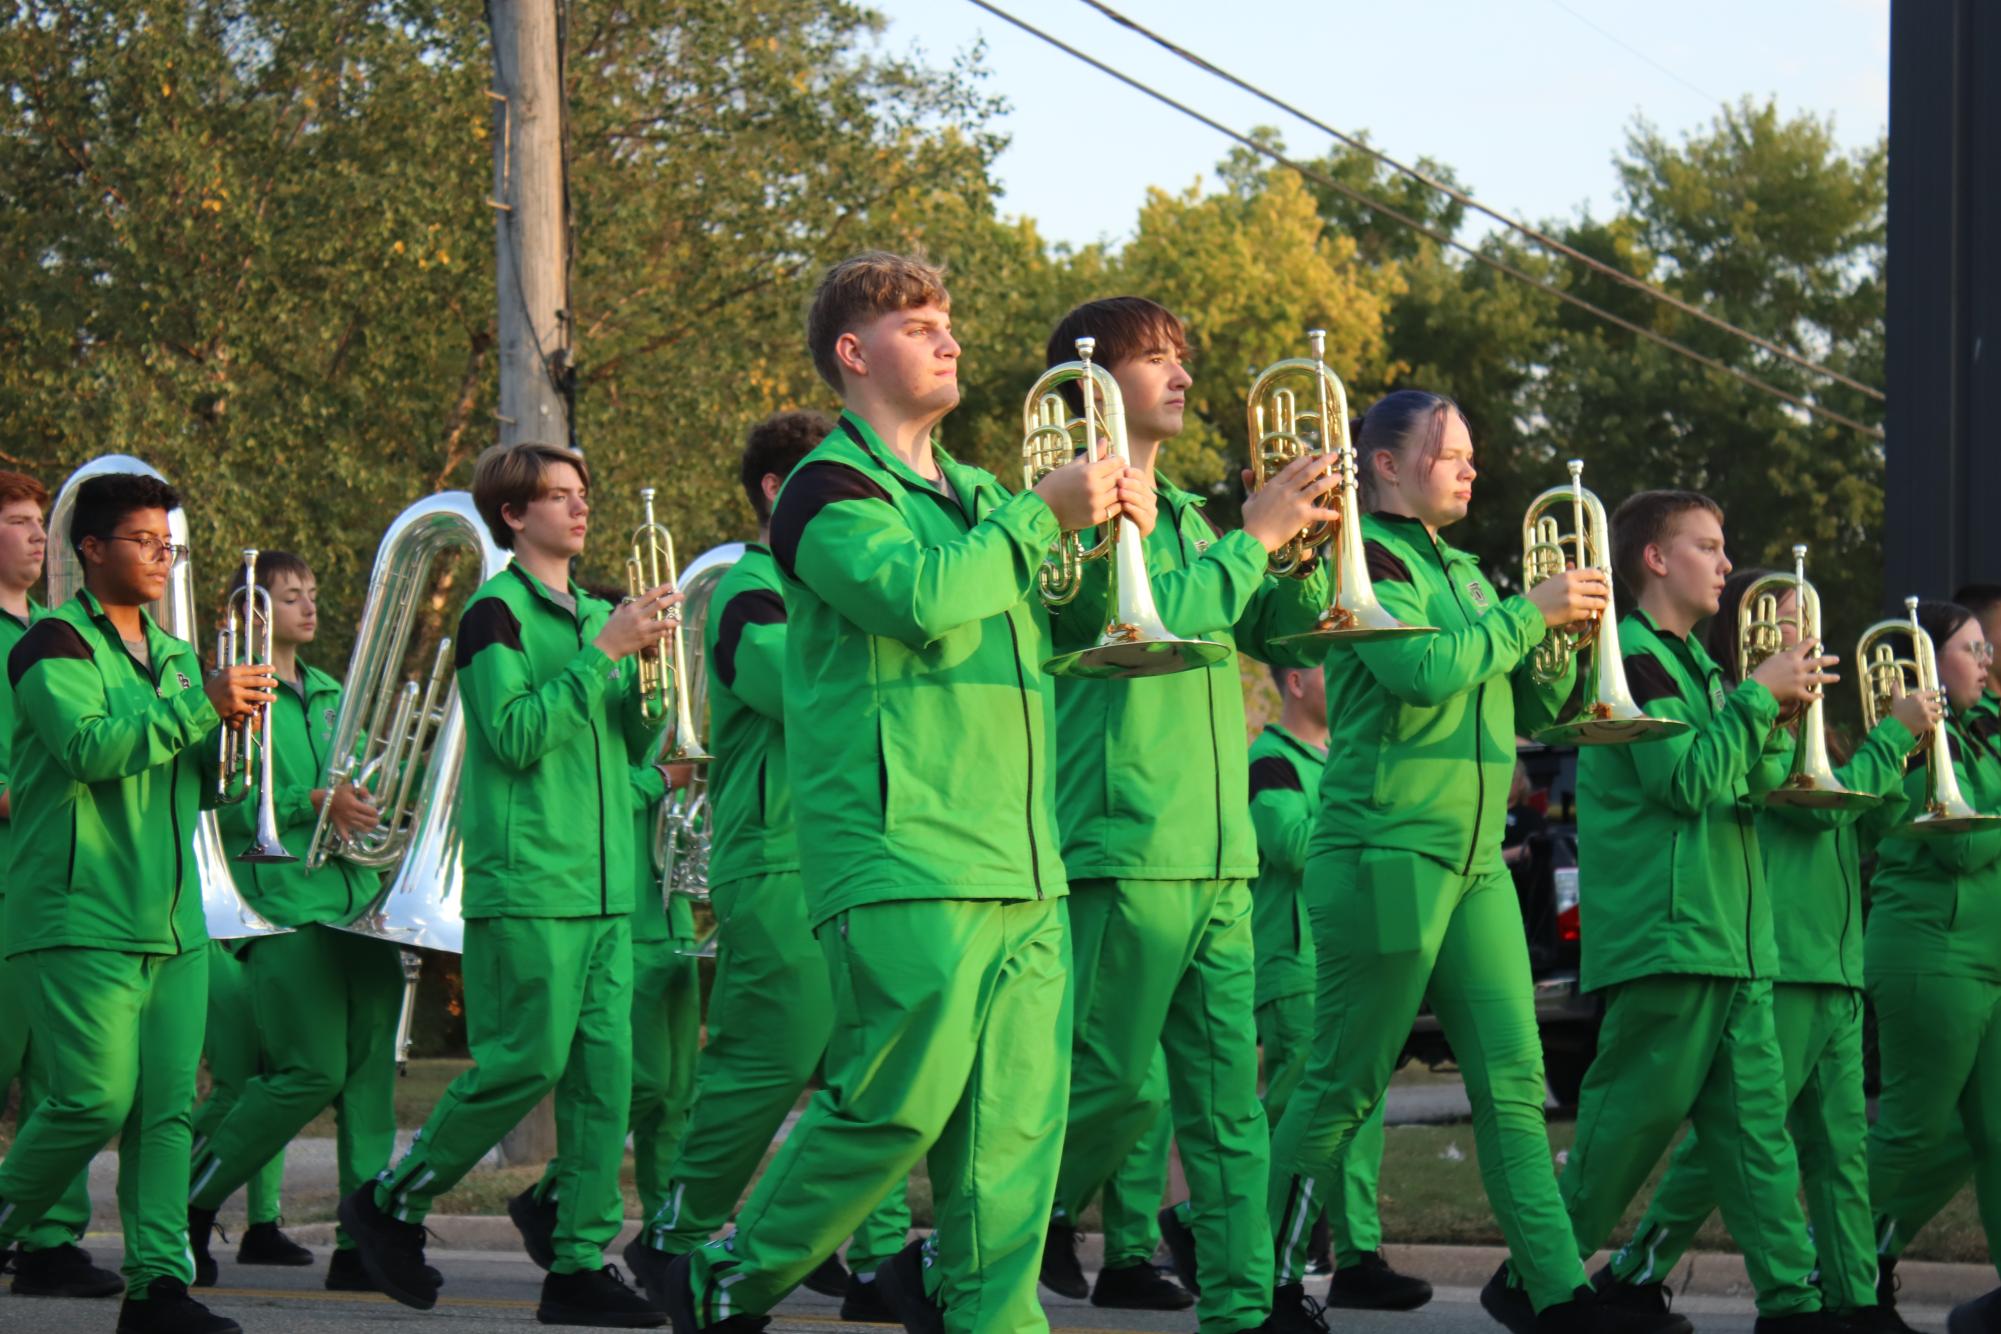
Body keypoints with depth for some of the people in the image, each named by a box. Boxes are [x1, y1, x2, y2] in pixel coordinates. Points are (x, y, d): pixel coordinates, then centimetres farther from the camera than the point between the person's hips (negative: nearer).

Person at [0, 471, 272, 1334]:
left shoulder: (173, 657, 20)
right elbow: (92, 745, -20)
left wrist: (233, 731, 3)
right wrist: (202, 705, -22)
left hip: (171, 916, 7)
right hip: (83, 914, -7)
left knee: (167, 1107, 0)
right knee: (97, 1098, -13)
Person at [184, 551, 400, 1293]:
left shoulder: (331, 696, 20)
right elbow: (225, 802, -11)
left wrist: (358, 806, 5)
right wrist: (314, 802, -19)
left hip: (357, 895, 7)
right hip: (286, 903, -7)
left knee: (372, 1067, -1)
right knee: (314, 1072, -12)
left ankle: (365, 1240, 0)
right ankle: (194, 1204, 6)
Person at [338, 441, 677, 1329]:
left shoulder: (595, 614, 17)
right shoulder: (496, 611, -5)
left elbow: (636, 742, 16)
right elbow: (514, 735, -16)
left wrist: (648, 662, -1)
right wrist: (602, 653, -17)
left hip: (606, 880, 7)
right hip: (527, 881, -7)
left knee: (605, 1071, 0)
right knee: (526, 1061, -8)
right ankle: (392, 1204, 9)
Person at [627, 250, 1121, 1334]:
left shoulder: (971, 496, 23)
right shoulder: (832, 490, -3)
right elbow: (922, 598, -21)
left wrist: (1106, 536, 9)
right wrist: (1041, 514, -11)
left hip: (1018, 859, 8)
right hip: (902, 862, -8)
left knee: (1019, 1113, 1)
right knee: (897, 1102, -10)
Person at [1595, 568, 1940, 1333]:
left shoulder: (1786, 726, 20)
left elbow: (1862, 832, 19)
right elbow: (1820, 804, -16)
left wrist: (1898, 755, 7)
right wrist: (1896, 734, -7)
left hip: (1830, 965, 9)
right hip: (1773, 962, -9)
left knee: (1840, 1147, 5)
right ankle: (1638, 1271, 2)